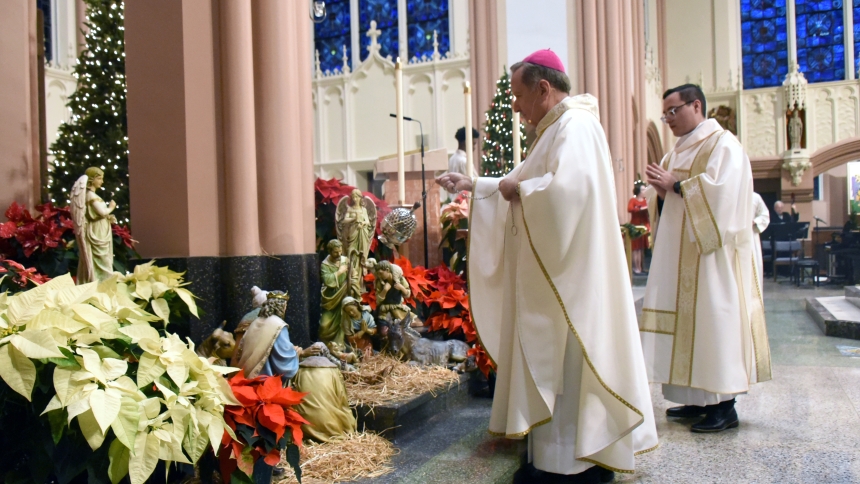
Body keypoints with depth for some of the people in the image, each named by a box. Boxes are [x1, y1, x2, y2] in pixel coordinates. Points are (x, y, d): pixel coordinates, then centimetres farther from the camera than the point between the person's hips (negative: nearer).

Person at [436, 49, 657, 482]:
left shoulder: (575, 126, -15)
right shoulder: (558, 129, 18)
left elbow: (565, 187, -33)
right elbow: (525, 182, 25)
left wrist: (518, 190, -17)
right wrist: (473, 185, 18)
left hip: (568, 274, -10)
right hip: (554, 271, 10)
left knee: (562, 360, -2)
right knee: (554, 360, 14)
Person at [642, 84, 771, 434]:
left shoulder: (723, 143, -6)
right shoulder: (679, 150, 19)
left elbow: (719, 189, -21)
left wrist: (675, 184, -13)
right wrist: (662, 188, -1)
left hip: (711, 250, -8)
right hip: (681, 252, 8)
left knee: (713, 317, -7)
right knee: (687, 319, 7)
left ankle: (724, 406, 0)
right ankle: (700, 399, 14)